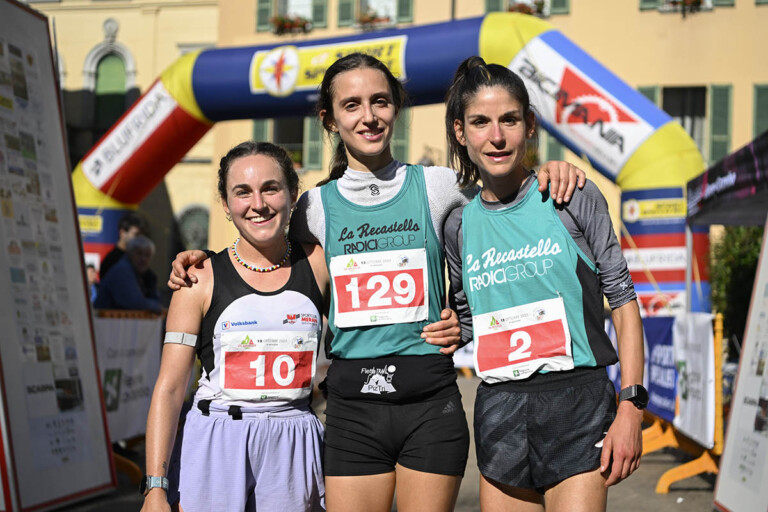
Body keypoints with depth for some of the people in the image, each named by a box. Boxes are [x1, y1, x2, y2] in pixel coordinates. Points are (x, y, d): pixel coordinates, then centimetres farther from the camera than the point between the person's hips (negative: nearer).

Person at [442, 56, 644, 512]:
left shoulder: (574, 197, -3)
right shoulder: (460, 225, 8)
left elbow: (623, 301, -2)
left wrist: (631, 408, -9)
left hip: (576, 404, -4)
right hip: (499, 409, 4)